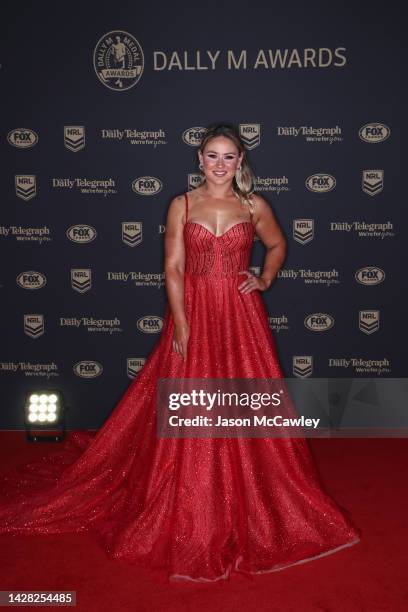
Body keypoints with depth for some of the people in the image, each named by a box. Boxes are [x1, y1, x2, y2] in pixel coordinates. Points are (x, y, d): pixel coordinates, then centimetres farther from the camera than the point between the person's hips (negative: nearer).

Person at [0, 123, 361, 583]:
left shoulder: (255, 205, 4)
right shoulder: (181, 206, 0)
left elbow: (277, 245, 22)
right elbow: (173, 269, -5)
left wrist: (266, 280, 4)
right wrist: (183, 328, -13)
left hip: (241, 317, 1)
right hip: (193, 313, -1)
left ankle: (252, 504, 26)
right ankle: (191, 512, 22)